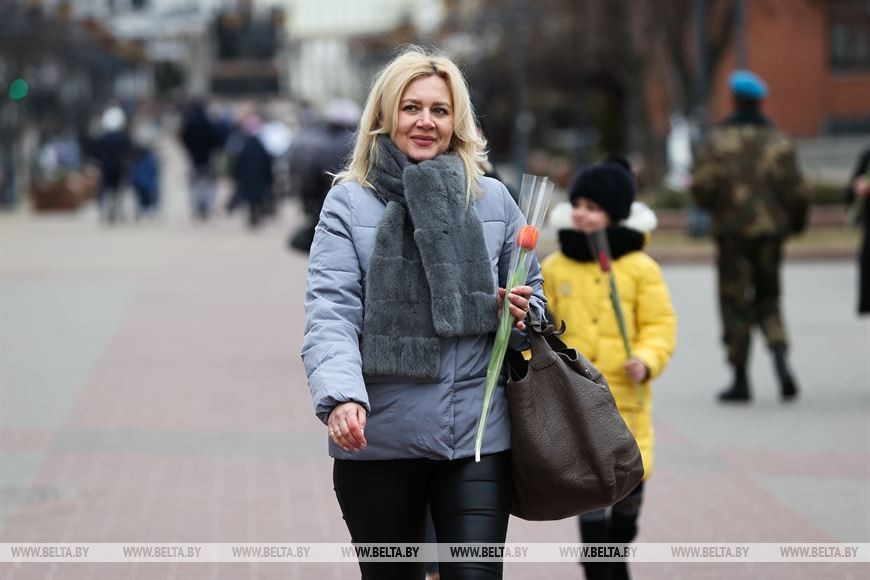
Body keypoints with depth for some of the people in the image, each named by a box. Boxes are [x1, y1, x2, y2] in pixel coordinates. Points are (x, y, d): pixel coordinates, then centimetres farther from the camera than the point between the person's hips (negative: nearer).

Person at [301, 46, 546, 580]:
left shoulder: (493, 200, 9)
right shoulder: (348, 202, 1)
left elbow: (533, 294, 21)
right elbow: (330, 311, -10)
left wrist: (522, 312, -5)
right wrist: (341, 396, -28)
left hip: (480, 436, 1)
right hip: (380, 438, -1)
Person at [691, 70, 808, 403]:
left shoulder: (717, 141, -6)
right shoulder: (778, 142, 1)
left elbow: (701, 188, -10)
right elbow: (794, 191, -1)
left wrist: (713, 207, 12)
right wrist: (796, 221, 17)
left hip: (732, 230, -2)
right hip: (770, 232, 3)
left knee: (735, 304, 4)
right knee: (768, 300, 16)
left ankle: (740, 380, 5)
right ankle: (781, 361, -5)